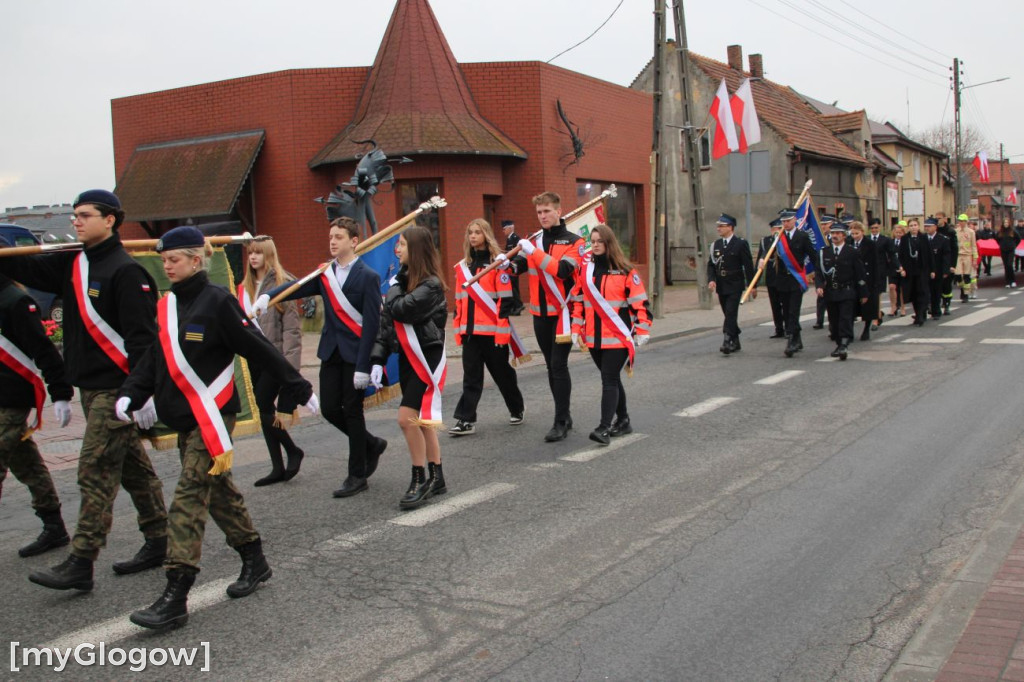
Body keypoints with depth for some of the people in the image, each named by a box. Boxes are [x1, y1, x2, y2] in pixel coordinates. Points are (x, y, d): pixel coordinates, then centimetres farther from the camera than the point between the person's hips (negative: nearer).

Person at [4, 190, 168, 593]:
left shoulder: (125, 271, -14)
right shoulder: (71, 264, 12)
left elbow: (142, 337, -19)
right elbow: (25, 268, 9)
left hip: (117, 389, -9)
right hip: (90, 386, 9)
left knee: (96, 470, -7)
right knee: (131, 465, 14)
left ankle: (81, 563, -2)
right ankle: (158, 541, 24)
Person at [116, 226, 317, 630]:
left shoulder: (217, 302, -11)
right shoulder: (166, 306, 10)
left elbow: (260, 350, -11)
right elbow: (152, 357, 10)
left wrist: (299, 391, -8)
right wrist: (131, 394, -6)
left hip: (212, 415, -8)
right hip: (183, 418, 8)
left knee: (189, 498, -11)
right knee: (217, 490, 16)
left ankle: (175, 599, -10)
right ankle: (254, 562, 32)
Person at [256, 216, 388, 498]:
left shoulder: (368, 277, -8)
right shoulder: (325, 274, 10)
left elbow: (371, 324, -12)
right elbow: (298, 287, -5)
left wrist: (363, 366, -17)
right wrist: (268, 295, -25)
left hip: (355, 353, -6)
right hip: (331, 352, 6)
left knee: (352, 411, 0)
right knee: (330, 408, 5)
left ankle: (357, 476, 13)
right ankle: (371, 444, 30)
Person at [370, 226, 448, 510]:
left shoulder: (430, 284, -15)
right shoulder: (403, 280, 9)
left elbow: (401, 310, -27)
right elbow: (386, 320, 7)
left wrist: (394, 287, -7)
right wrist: (378, 359, 1)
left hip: (427, 358, -8)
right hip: (407, 357, 8)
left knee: (408, 418, -13)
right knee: (421, 420, 12)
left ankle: (420, 480, 1)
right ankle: (436, 478, 22)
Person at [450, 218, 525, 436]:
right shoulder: (462, 266, 12)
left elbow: (505, 299, -9)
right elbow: (459, 300, 16)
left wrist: (502, 329, -13)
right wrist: (458, 327, 12)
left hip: (492, 330, -5)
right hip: (470, 331, 5)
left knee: (502, 372, 9)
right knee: (471, 376, 3)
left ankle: (517, 408, 29)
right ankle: (466, 419, 2)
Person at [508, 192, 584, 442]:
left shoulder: (573, 242, -5)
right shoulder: (534, 241, 11)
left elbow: (562, 270, -20)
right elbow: (518, 265, 1)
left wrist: (534, 252, -24)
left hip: (562, 311, -5)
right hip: (540, 312, 6)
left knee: (558, 365, -9)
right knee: (551, 365, 11)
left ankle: (561, 423, -6)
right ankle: (564, 415, 22)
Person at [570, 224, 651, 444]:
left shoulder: (625, 271, -5)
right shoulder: (585, 269, 8)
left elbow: (639, 301, -4)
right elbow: (578, 301, 12)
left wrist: (642, 330, -7)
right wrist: (576, 329, 9)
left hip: (618, 336, -5)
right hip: (594, 338, 5)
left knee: (609, 379, -11)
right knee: (611, 378, 15)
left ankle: (604, 428, -15)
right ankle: (622, 421, 28)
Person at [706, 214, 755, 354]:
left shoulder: (741, 243, -5)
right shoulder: (716, 244, 10)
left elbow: (748, 266, -5)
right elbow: (711, 264, 10)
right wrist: (711, 280, -7)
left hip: (735, 286, -5)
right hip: (721, 286, 5)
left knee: (731, 314, -15)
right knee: (729, 315, 12)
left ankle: (727, 341, -19)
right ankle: (735, 342, 23)